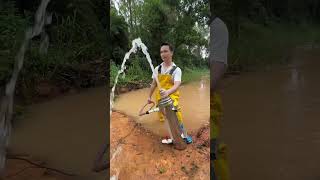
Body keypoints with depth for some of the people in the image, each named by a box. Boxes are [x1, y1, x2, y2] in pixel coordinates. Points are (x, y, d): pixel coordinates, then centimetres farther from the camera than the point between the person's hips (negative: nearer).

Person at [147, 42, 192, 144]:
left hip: (172, 97, -4)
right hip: (160, 98, 4)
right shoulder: (157, 69, 1)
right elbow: (154, 84, 12)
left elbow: (177, 85, -25)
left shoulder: (176, 70, -11)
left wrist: (167, 92, -44)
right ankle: (173, 138, 30)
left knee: (176, 118, -3)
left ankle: (185, 136, 23)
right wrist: (149, 96, 16)